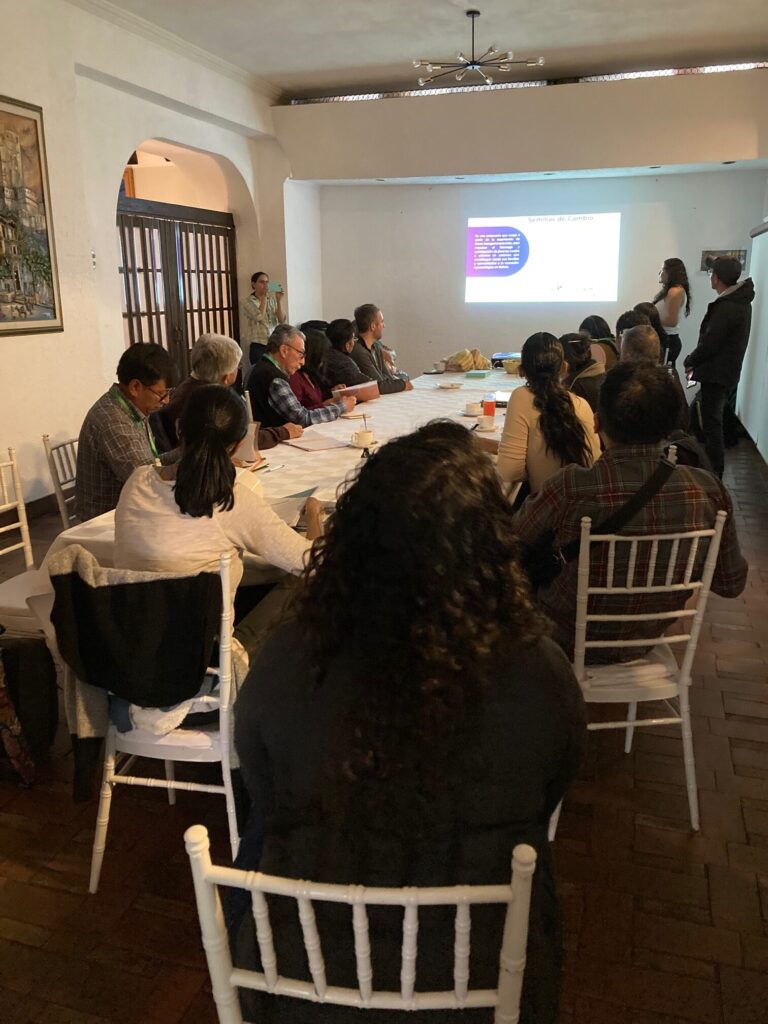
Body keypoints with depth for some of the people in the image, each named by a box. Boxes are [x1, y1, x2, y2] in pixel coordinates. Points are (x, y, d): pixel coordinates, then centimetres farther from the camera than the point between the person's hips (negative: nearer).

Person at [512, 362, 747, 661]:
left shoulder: (570, 488, -32)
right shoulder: (709, 490, -22)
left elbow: (517, 537, -10)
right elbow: (731, 585, -6)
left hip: (570, 641, -3)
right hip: (648, 641, 4)